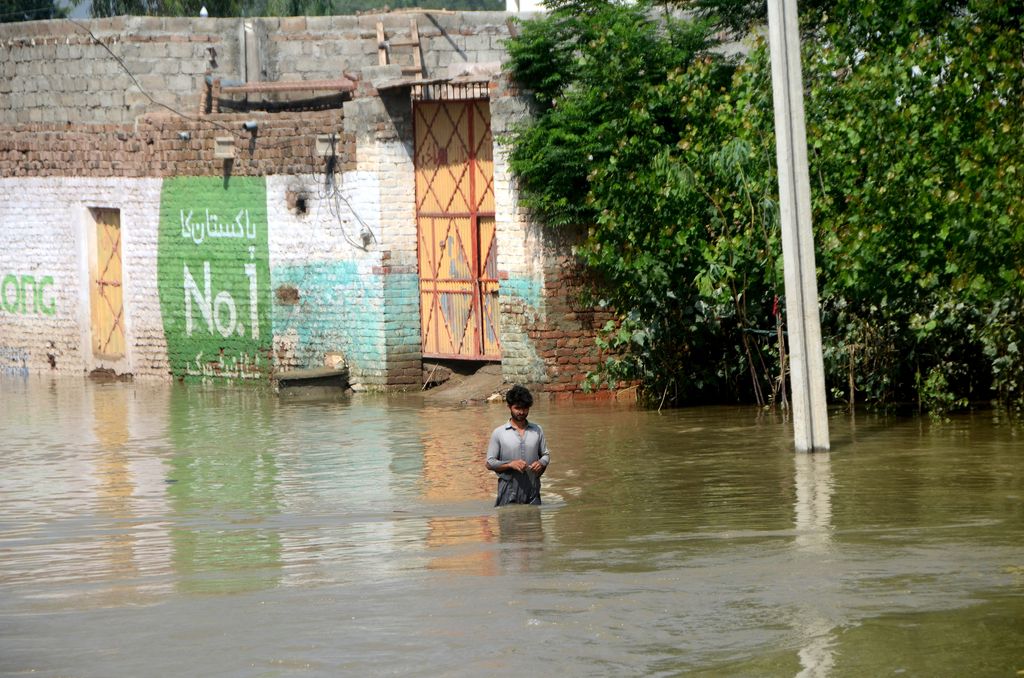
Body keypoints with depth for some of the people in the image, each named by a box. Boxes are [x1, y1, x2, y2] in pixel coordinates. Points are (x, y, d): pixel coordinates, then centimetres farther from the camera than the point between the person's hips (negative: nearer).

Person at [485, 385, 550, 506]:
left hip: (532, 492, 3)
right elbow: (490, 463, 1)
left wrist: (541, 463, -7)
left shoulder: (537, 431, 10)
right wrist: (510, 464, -16)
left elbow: (545, 455, 18)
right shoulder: (499, 433, 2)